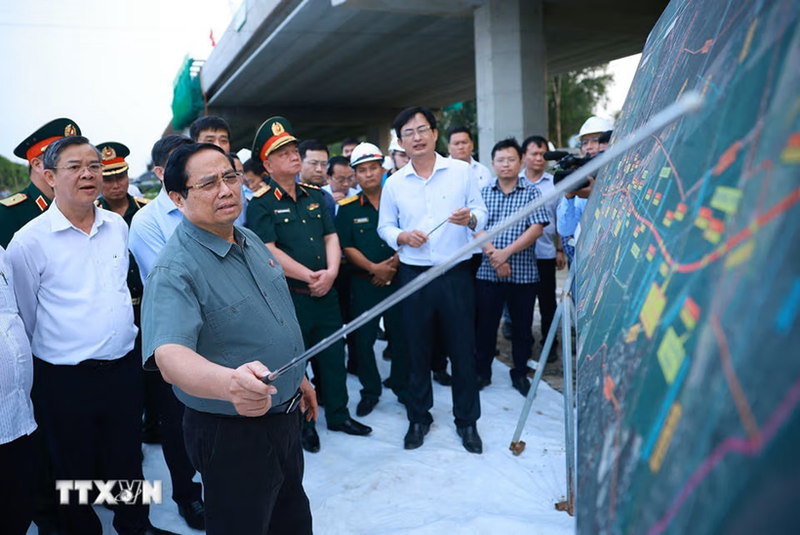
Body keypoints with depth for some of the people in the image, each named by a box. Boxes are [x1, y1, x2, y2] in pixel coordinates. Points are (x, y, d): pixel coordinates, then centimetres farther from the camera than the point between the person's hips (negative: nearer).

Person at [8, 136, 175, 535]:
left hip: (124, 365, 4)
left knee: (128, 458, 19)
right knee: (75, 468, 15)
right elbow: (25, 318, -1)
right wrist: (47, 356, 8)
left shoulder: (118, 226, 3)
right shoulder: (29, 240, -12)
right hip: (66, 378, -4)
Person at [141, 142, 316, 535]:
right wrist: (230, 383, -60)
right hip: (231, 434, -8)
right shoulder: (174, 271, -24)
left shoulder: (250, 240, 2)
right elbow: (169, 354, -41)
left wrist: (297, 377, 19)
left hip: (284, 415, 8)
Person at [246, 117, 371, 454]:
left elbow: (330, 237, 9)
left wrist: (330, 272, -9)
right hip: (289, 296, -6)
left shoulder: (314, 195, 10)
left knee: (333, 354, 15)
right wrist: (309, 276, -18)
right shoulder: (261, 204, -9)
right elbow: (268, 251, -17)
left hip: (325, 293, 6)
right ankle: (302, 423, 27)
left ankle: (338, 414, 33)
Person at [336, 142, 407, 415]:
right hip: (364, 282, 0)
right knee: (364, 339, 5)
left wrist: (394, 263, -13)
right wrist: (374, 268, -14)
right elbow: (347, 247, -3)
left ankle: (402, 387, 26)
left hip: (397, 279, 0)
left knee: (401, 336, 7)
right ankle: (370, 392, 22)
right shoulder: (347, 209, 2)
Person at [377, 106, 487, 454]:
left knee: (463, 349, 6)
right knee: (416, 350, 11)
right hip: (414, 275, 1)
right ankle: (418, 417, 29)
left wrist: (470, 218, -19)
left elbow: (481, 212, 3)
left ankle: (466, 420, 24)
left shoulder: (461, 171, 2)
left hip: (456, 273, -1)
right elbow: (384, 226, 9)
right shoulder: (394, 183, 5)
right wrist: (402, 236, -11)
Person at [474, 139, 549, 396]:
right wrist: (493, 254, -16)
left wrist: (506, 252, -16)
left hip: (523, 272, 0)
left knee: (522, 325, 9)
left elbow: (537, 228, -7)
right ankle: (482, 372, 23)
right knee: (485, 324, 7)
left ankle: (520, 373, 26)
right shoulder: (483, 193, 8)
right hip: (488, 272, 1)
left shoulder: (531, 192, 4)